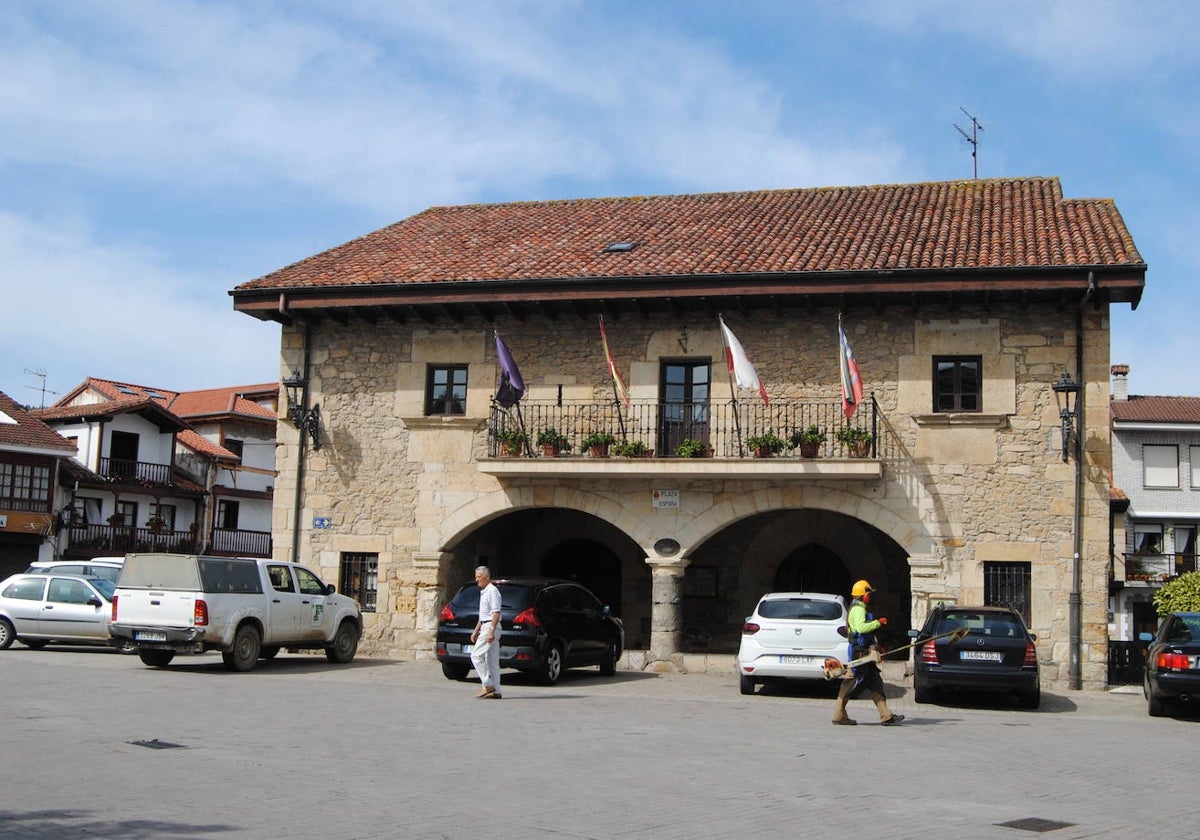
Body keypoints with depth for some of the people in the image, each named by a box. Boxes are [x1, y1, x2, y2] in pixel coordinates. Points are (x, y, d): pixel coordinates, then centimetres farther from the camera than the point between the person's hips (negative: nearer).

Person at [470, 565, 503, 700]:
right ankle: (495, 691, 7)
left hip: (491, 627, -10)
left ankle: (488, 685, -10)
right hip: (486, 627, 10)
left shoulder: (492, 591, -12)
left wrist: (491, 631, -25)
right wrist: (476, 631, 25)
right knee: (492, 661, 7)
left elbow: (496, 613, -19)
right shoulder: (483, 592, 19)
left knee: (476, 656, -12)